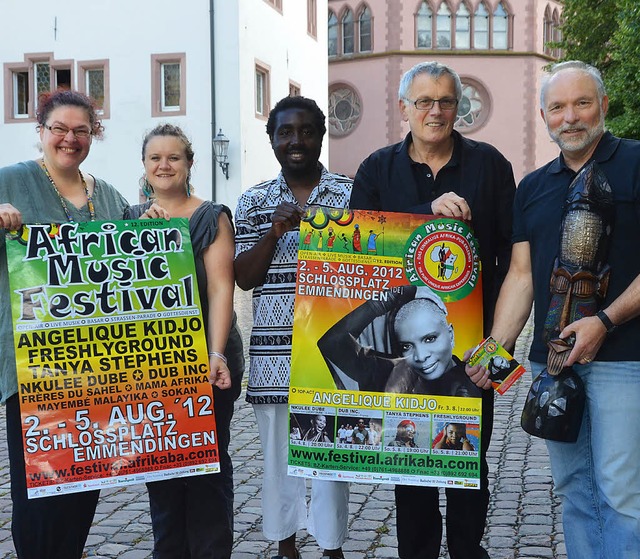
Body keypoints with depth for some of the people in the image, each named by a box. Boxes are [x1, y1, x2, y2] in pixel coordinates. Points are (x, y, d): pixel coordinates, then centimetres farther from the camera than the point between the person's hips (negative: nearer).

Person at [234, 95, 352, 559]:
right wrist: (275, 233, -11)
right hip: (273, 350, 2)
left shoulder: (350, 194, 3)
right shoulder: (255, 202, 8)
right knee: (278, 449, 9)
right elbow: (243, 278, 2)